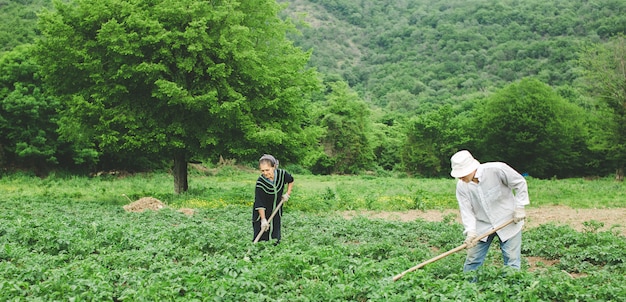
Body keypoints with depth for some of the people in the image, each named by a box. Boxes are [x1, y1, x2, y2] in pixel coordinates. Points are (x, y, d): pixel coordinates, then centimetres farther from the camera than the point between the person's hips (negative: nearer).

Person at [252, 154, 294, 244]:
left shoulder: (282, 174, -15)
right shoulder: (260, 182, -24)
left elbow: (291, 180, 10)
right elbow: (260, 203, -23)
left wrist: (287, 193, 2)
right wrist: (263, 219, -27)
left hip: (276, 213, 3)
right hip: (262, 213, -3)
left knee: (275, 238, 10)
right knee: (261, 238, -5)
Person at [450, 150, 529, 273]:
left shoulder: (496, 170, -21)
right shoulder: (461, 186, -9)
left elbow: (520, 183, -9)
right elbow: (466, 211, -11)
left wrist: (520, 207, -11)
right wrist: (470, 231, -25)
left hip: (508, 222, -3)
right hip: (482, 226, 3)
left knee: (512, 261, -1)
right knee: (472, 260, 5)